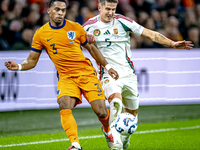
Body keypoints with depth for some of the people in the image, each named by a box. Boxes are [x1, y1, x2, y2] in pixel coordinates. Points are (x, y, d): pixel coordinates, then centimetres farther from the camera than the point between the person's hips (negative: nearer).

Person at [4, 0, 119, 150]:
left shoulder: (75, 27, 0)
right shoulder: (41, 34, -1)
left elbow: (91, 48, 13)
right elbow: (32, 60, 5)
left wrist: (107, 66, 15)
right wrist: (19, 66, -16)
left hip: (86, 73, 0)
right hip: (65, 76, 0)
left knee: (101, 111, -7)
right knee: (64, 105, -29)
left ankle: (108, 130, 28)